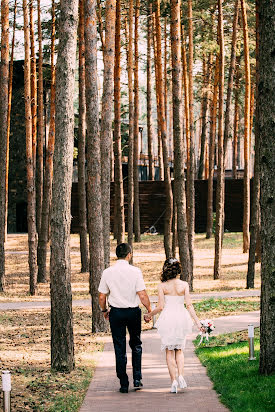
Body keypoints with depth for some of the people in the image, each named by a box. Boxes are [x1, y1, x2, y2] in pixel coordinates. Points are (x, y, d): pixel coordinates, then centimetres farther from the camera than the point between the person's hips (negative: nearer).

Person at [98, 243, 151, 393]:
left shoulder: (107, 272, -4)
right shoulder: (135, 271, -10)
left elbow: (102, 296, 0)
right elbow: (142, 295, -12)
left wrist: (104, 310, 18)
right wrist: (149, 310, 2)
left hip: (116, 313, 1)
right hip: (133, 311, -1)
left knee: (120, 348, 6)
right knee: (136, 344, 19)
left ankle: (124, 385, 7)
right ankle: (137, 378, 11)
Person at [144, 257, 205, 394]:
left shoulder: (162, 286, -6)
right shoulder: (184, 285, -2)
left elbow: (160, 307, -7)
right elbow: (189, 305, -4)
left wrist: (149, 315, 11)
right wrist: (198, 322, 0)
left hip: (167, 318, -2)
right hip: (181, 318, 2)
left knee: (169, 351, 7)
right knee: (179, 349, 17)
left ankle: (173, 381, 0)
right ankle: (180, 376, -3)